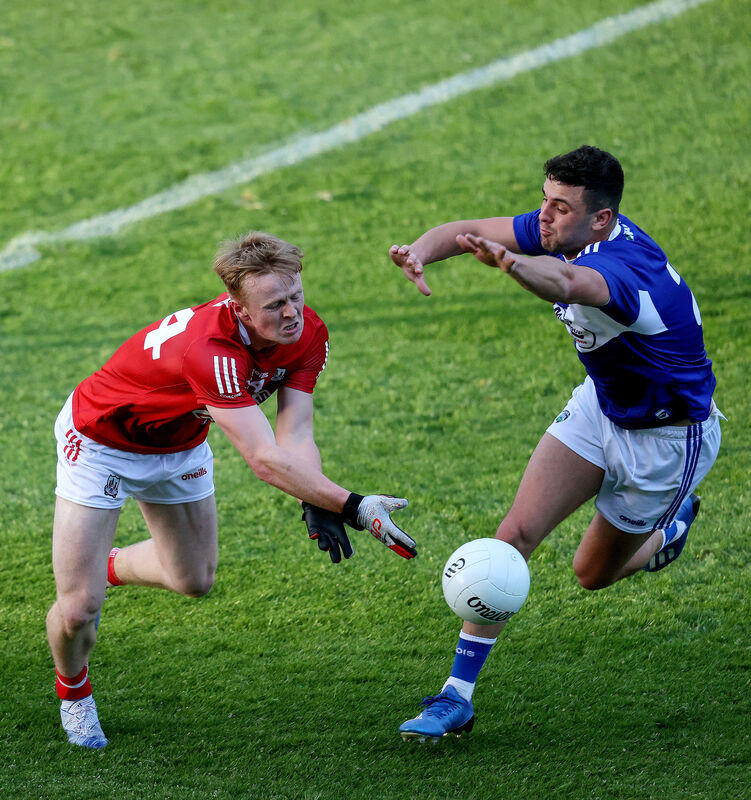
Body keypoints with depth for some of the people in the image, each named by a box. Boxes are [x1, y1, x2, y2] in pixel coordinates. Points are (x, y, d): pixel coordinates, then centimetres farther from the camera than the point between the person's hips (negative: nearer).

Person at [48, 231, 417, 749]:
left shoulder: (308, 334, -21)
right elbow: (265, 460, -48)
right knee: (78, 610, -9)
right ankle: (73, 690, 26)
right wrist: (351, 507, -53)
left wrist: (316, 505, -42)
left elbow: (295, 435, -24)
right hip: (100, 440, -7)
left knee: (194, 580, 18)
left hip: (180, 444, 7)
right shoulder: (210, 350, -45)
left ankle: (107, 568, 49)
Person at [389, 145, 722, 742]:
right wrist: (421, 252, -35)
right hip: (601, 406, 7)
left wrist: (511, 263, -86)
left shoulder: (622, 267, -39)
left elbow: (566, 281, -63)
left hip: (666, 439, -7)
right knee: (517, 532, -10)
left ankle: (672, 524, 45)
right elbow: (466, 230, -11)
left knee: (594, 574, 11)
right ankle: (458, 696, -3)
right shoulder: (568, 232, -14)